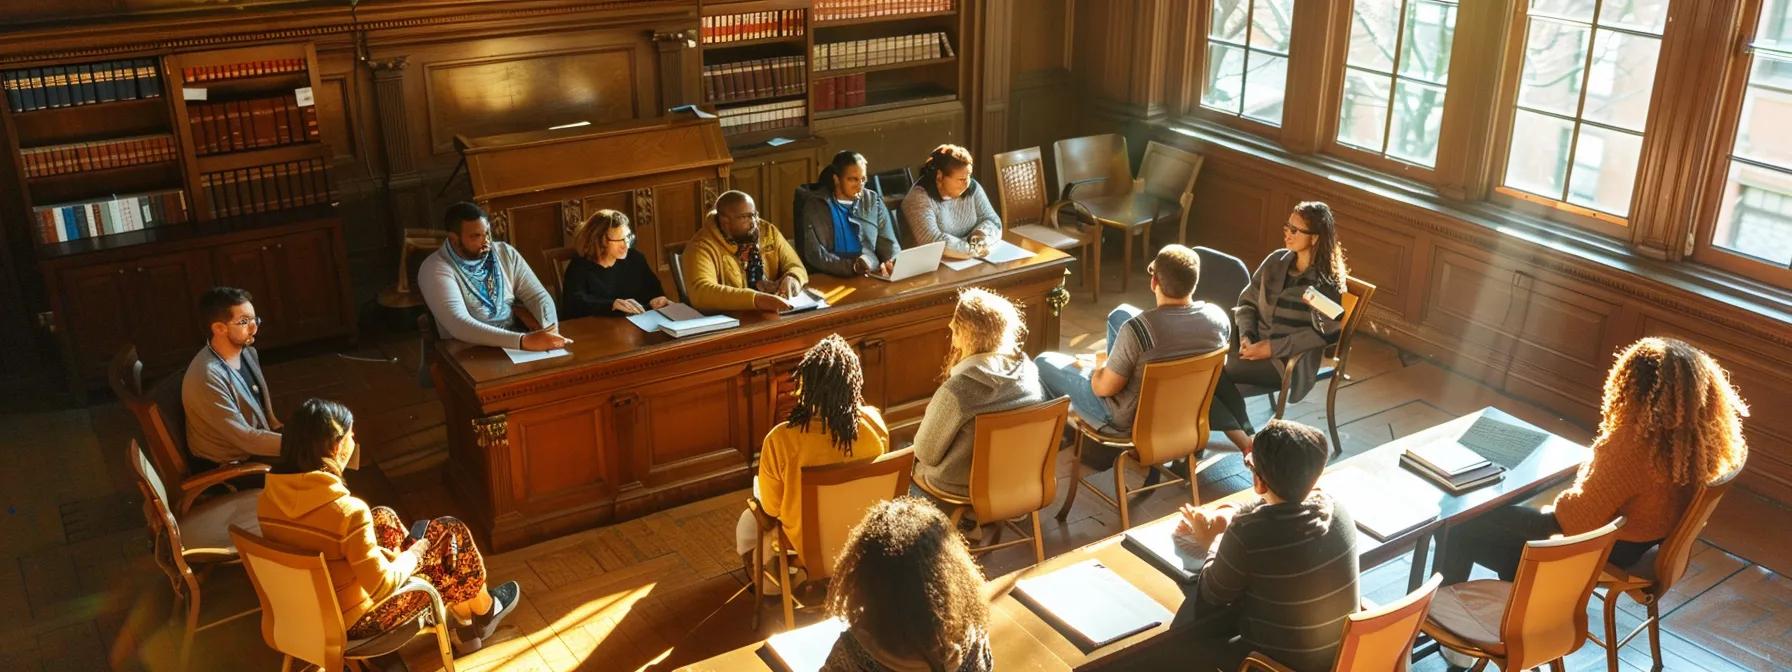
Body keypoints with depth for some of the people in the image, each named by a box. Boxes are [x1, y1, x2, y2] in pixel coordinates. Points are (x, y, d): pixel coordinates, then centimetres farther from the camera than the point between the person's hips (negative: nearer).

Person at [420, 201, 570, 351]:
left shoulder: (506, 253, 4)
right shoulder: (436, 269, -12)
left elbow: (538, 296, 3)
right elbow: (459, 326, -24)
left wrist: (551, 330, -19)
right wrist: (523, 340, -33)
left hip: (515, 347, 5)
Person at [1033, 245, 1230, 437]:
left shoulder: (1138, 327, -36)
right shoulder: (1218, 317, -20)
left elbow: (1106, 387, -24)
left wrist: (1097, 369, 0)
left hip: (1130, 421, -5)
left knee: (1044, 362, 15)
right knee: (1120, 315, 20)